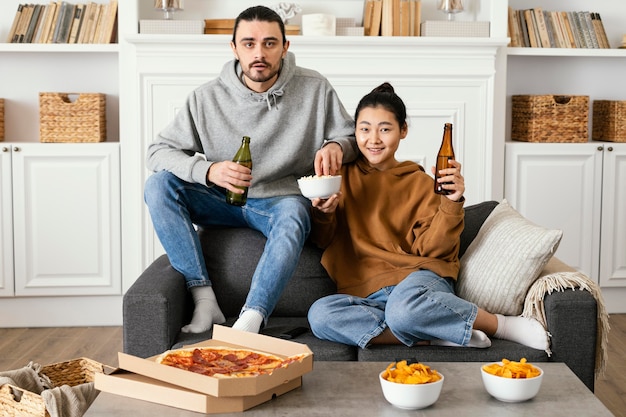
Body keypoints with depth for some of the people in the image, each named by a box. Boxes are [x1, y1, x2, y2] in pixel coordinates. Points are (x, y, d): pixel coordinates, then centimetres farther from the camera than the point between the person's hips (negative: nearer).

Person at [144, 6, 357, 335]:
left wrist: (336, 147, -21)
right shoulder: (206, 99, -6)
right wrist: (208, 170, -25)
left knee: (293, 217, -38)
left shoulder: (315, 89, -5)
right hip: (223, 201, 2)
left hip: (282, 199, -2)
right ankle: (204, 301, -25)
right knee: (158, 185, -22)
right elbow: (158, 151, -6)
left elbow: (353, 138, 5)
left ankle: (249, 323, -42)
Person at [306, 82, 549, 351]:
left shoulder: (420, 183, 11)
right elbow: (323, 240, 14)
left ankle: (504, 325, -16)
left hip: (419, 278, -2)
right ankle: (435, 337, -24)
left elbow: (432, 249, 3)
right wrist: (323, 215, -8)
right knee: (319, 314, -32)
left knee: (405, 307, -40)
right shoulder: (343, 176, 15)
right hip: (364, 293, 2)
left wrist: (451, 204, -11)